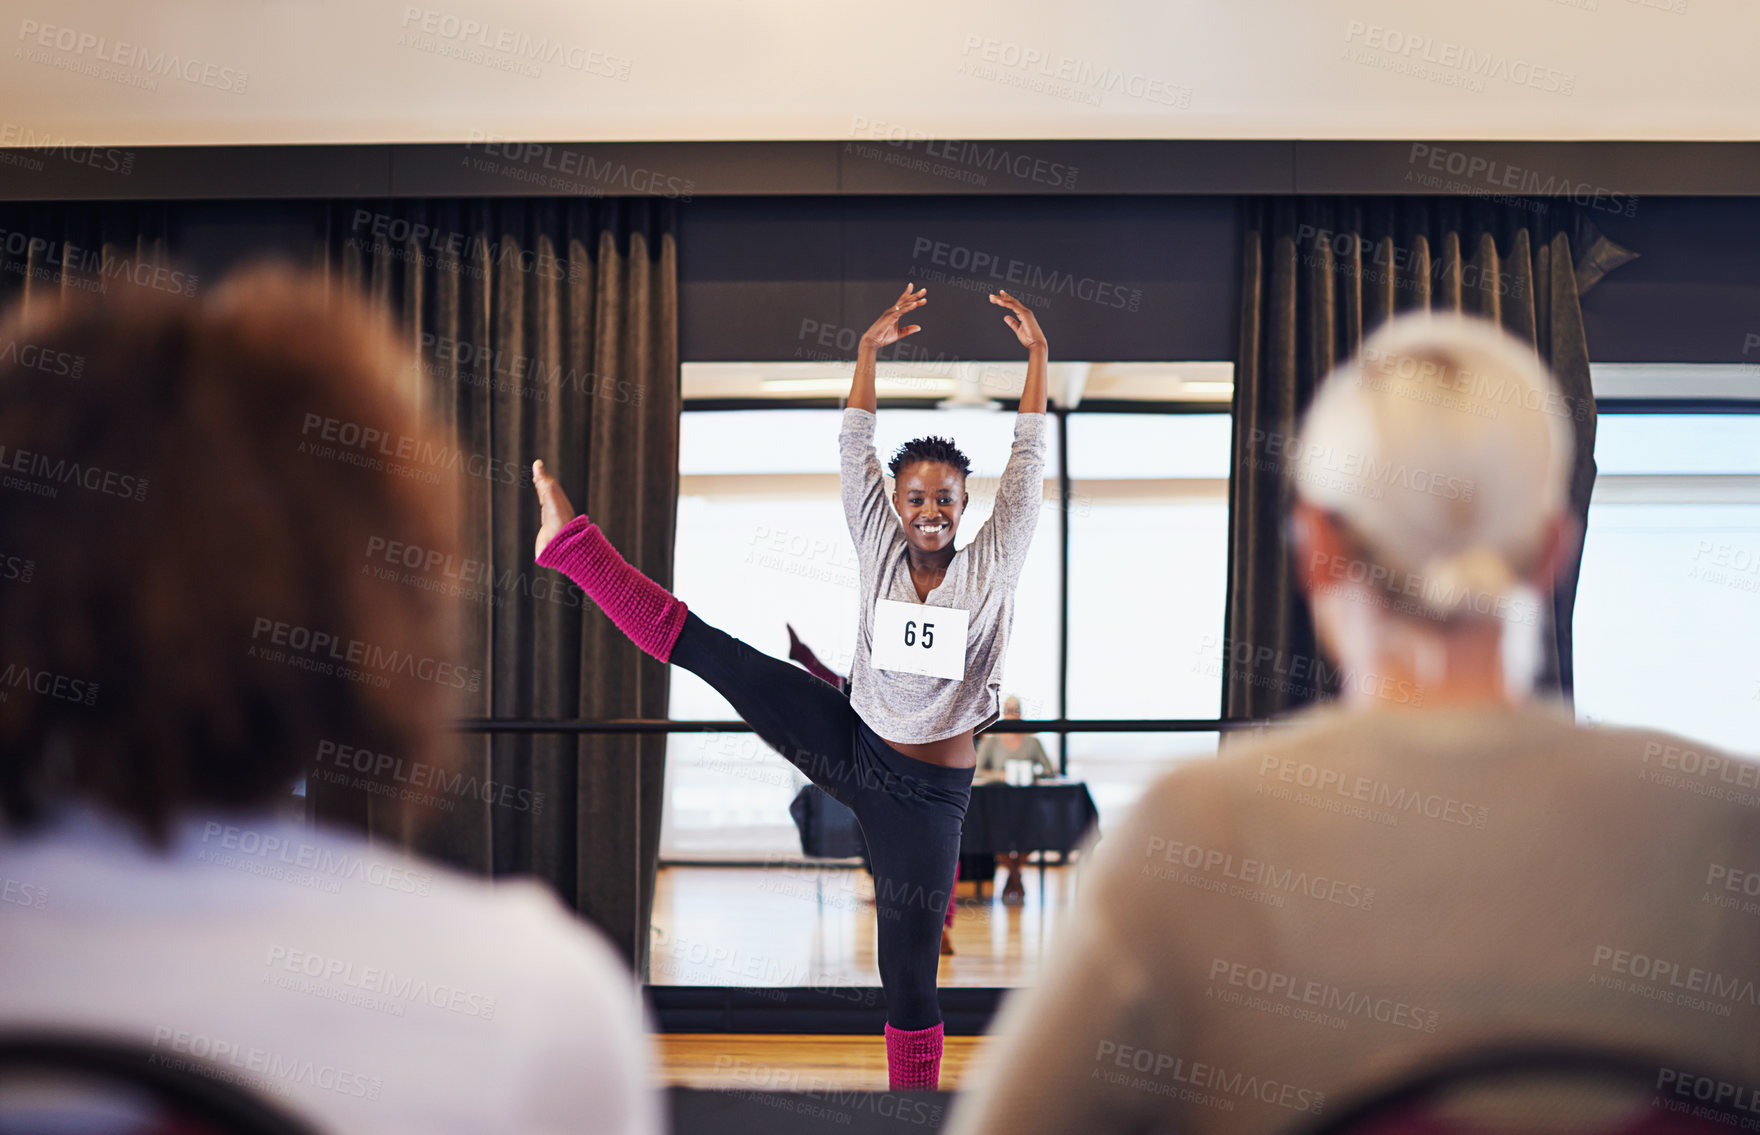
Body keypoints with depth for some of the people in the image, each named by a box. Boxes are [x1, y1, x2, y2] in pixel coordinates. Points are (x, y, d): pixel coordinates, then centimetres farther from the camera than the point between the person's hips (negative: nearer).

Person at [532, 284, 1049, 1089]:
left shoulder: (991, 566, -4)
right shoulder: (881, 551, 1)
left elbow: (1028, 462, -6)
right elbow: (855, 452, -1)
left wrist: (1037, 353, -8)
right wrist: (870, 349, -4)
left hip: (926, 795, -2)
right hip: (848, 743, 2)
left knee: (910, 984, -1)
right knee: (701, 647, -3)